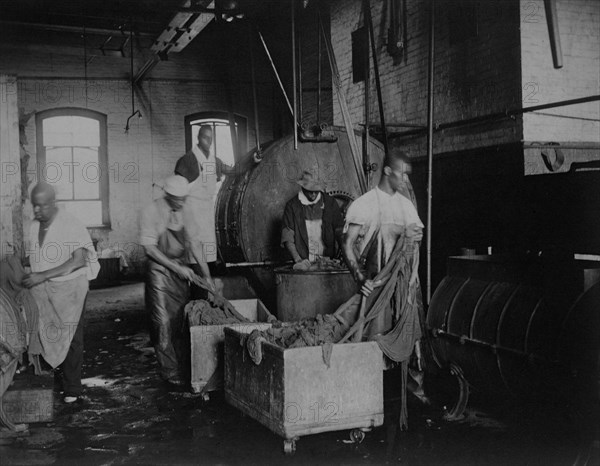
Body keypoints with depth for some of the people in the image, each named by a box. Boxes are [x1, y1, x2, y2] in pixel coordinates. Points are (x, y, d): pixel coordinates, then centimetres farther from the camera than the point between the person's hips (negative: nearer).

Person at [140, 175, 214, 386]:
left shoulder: (186, 212, 1)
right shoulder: (152, 211, -12)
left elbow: (194, 243, 5)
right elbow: (149, 248, -14)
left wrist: (206, 273, -2)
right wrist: (176, 267, -18)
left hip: (181, 271, 4)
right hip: (159, 271, -4)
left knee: (182, 320, 8)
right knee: (163, 323, -2)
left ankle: (184, 367, 20)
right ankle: (170, 371, 8)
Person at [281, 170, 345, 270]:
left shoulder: (330, 202, 8)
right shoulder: (292, 205, 3)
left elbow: (340, 231, 8)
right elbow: (287, 238, -1)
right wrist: (298, 260, -14)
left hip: (327, 261, 1)